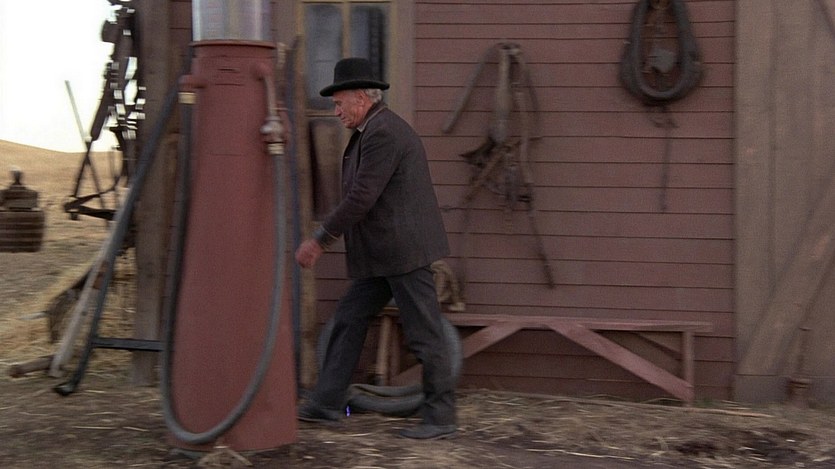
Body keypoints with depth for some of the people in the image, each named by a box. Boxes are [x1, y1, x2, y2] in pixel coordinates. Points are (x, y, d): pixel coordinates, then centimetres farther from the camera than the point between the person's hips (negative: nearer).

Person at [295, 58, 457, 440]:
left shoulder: (384, 132, -17)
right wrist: (324, 238, 16)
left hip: (404, 250, -11)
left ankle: (440, 418, 6)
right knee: (349, 320, 12)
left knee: (424, 335, -2)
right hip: (382, 254, 11)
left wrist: (320, 239, -15)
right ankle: (325, 404, 19)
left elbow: (361, 198, -21)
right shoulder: (371, 132, 16)